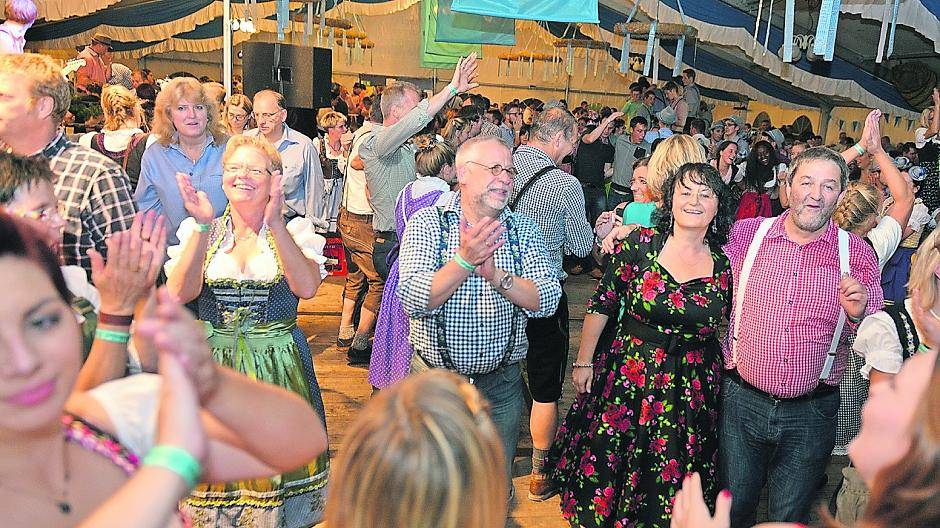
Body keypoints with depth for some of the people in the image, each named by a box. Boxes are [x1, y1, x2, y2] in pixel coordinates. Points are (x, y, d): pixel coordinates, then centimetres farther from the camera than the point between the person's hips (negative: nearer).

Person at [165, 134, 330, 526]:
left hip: (277, 365, -1)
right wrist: (203, 227, -19)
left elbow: (307, 287, -19)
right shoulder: (196, 231, 5)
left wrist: (275, 224, -25)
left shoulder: (294, 230, 0)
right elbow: (180, 292, -12)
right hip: (214, 363, 1)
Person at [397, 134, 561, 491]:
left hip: (501, 385, 2)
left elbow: (548, 300, -12)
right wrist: (464, 261, -33)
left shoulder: (523, 229, 0)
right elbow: (412, 300, -20)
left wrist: (497, 276, -28)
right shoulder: (427, 222, -7)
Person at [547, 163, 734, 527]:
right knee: (606, 473, 10)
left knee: (669, 487, 14)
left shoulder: (723, 266, -2)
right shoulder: (639, 244, -9)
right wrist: (584, 362, -1)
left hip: (692, 392, 2)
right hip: (628, 379, -1)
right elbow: (601, 305, -4)